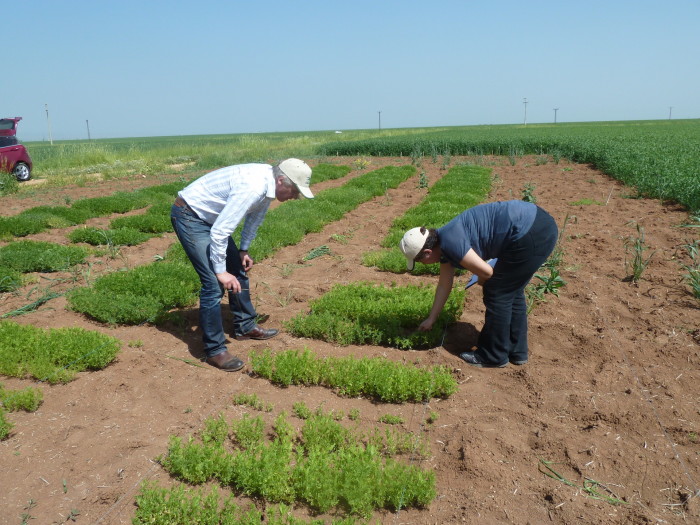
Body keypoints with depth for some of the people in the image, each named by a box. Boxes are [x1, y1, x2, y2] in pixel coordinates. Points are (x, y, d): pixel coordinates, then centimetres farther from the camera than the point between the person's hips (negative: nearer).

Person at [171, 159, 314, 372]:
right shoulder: (252, 188, -32)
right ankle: (215, 350, -3)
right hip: (189, 216, -10)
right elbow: (219, 231, -31)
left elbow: (255, 216, 14)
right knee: (214, 282, -14)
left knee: (239, 269, 14)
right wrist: (220, 271, -24)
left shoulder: (268, 182, -4)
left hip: (210, 216, 10)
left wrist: (244, 249, 13)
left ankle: (245, 326, 30)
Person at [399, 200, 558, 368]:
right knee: (512, 291, 20)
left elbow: (486, 272, -12)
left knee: (497, 294, 2)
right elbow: (444, 286, 24)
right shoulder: (444, 244, 14)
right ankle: (516, 351, 33)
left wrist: (482, 282, 12)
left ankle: (493, 357, 17)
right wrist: (431, 319, 33)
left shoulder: (450, 242, -15)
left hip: (530, 234, -9)